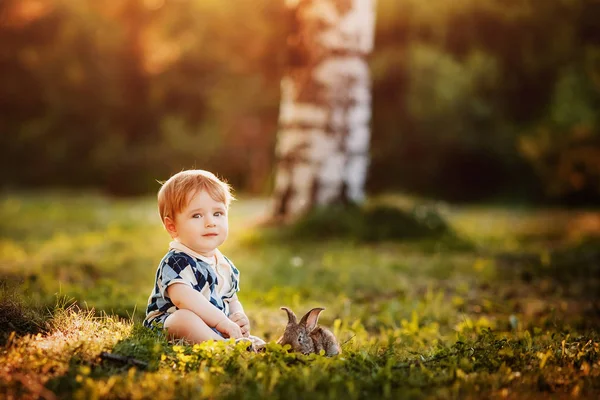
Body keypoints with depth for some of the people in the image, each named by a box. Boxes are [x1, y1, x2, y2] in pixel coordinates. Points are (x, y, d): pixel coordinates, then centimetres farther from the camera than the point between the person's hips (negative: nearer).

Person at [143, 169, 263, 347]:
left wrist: (239, 316, 1)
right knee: (185, 316, -39)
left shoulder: (225, 265, 15)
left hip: (217, 330, 9)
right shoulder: (176, 262, -13)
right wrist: (223, 321, -33)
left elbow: (232, 301, 26)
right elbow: (183, 298, -30)